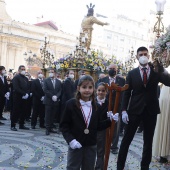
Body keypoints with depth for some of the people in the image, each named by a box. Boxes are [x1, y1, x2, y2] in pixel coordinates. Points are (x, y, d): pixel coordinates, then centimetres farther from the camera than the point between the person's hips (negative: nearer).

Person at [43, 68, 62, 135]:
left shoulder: (58, 82, 11)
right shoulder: (46, 81, 2)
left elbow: (60, 91, 6)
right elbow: (45, 90, -7)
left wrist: (56, 96, -11)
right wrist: (52, 96, -14)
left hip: (55, 101, 3)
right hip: (48, 101, -3)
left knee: (53, 115, 7)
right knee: (48, 115, -1)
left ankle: (51, 128, 14)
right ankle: (47, 128, 2)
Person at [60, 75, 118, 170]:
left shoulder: (96, 106, 3)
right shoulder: (71, 104, -9)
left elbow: (97, 126, 7)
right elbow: (64, 125, -8)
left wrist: (110, 120, -5)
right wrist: (71, 140, -20)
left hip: (91, 146, 4)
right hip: (76, 145, -3)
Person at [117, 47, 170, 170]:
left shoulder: (156, 71, 4)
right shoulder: (132, 73, 3)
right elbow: (127, 93, 1)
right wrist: (124, 110, -8)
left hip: (151, 110, 1)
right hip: (135, 110, -1)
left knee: (148, 141, 11)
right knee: (127, 139, 4)